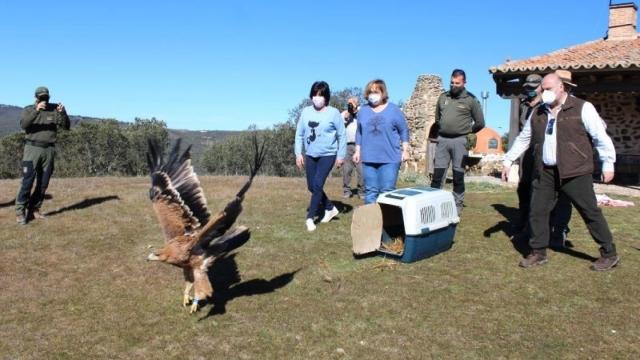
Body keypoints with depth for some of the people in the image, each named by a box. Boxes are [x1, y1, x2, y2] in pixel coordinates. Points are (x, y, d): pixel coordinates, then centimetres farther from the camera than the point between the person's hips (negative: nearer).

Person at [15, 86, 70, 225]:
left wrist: (63, 113, -21)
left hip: (49, 150, 3)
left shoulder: (54, 109, 6)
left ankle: (34, 209, 18)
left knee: (43, 183, 7)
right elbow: (23, 124, -17)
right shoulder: (29, 110, 3)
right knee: (27, 181, -8)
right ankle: (20, 212, -3)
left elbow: (66, 126, -3)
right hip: (32, 148, -3)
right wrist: (36, 111, -28)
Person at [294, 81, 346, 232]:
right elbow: (299, 134, 6)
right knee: (312, 187, 10)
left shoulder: (333, 113, -9)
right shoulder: (306, 112, 0)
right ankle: (330, 208, 30)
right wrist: (298, 153, 1)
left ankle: (310, 218, -4)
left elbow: (342, 135, -3)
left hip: (328, 155, -5)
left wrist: (341, 155, -4)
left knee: (317, 185, -13)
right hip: (310, 155, 5)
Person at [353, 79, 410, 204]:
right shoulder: (363, 111, 10)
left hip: (390, 158, -3)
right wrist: (358, 151, 11)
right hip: (369, 158, 3)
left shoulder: (393, 109, 1)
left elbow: (404, 131, 3)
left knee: (387, 191, -2)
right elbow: (359, 133, 15)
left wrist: (405, 150, -1)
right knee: (370, 190, 7)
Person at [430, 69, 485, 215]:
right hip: (442, 139, 3)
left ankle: (458, 205, 11)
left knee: (458, 175, 3)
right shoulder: (443, 97, 9)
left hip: (459, 141, -3)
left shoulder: (471, 99, -2)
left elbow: (480, 123, 4)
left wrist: (466, 132, 7)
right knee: (437, 174, 4)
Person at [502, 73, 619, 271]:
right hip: (545, 172, 5)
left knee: (591, 212, 3)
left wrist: (608, 164, -6)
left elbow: (601, 137, -4)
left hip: (575, 172, -5)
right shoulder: (538, 113, 12)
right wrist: (508, 161, 15)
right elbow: (523, 139, 18)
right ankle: (538, 253, 20)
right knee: (537, 212, 5)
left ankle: (609, 254, 17)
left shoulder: (582, 108, -4)